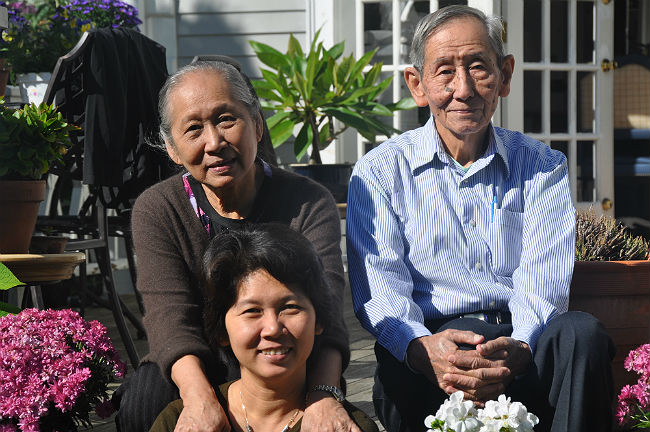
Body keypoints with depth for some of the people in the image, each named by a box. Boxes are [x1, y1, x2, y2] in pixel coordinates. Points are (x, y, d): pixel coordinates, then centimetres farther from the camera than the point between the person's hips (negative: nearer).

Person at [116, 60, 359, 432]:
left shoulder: (309, 204, -7)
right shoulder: (156, 211, -3)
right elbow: (170, 317, -18)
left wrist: (324, 396, -45)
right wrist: (198, 396, -41)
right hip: (196, 372, 1)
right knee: (148, 395, -30)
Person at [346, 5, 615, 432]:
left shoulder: (543, 167, 12)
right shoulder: (380, 172, 8)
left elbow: (543, 282, -2)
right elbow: (378, 287, -4)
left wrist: (517, 350, -27)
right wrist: (422, 348, -29)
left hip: (524, 339, 3)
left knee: (582, 332, -31)